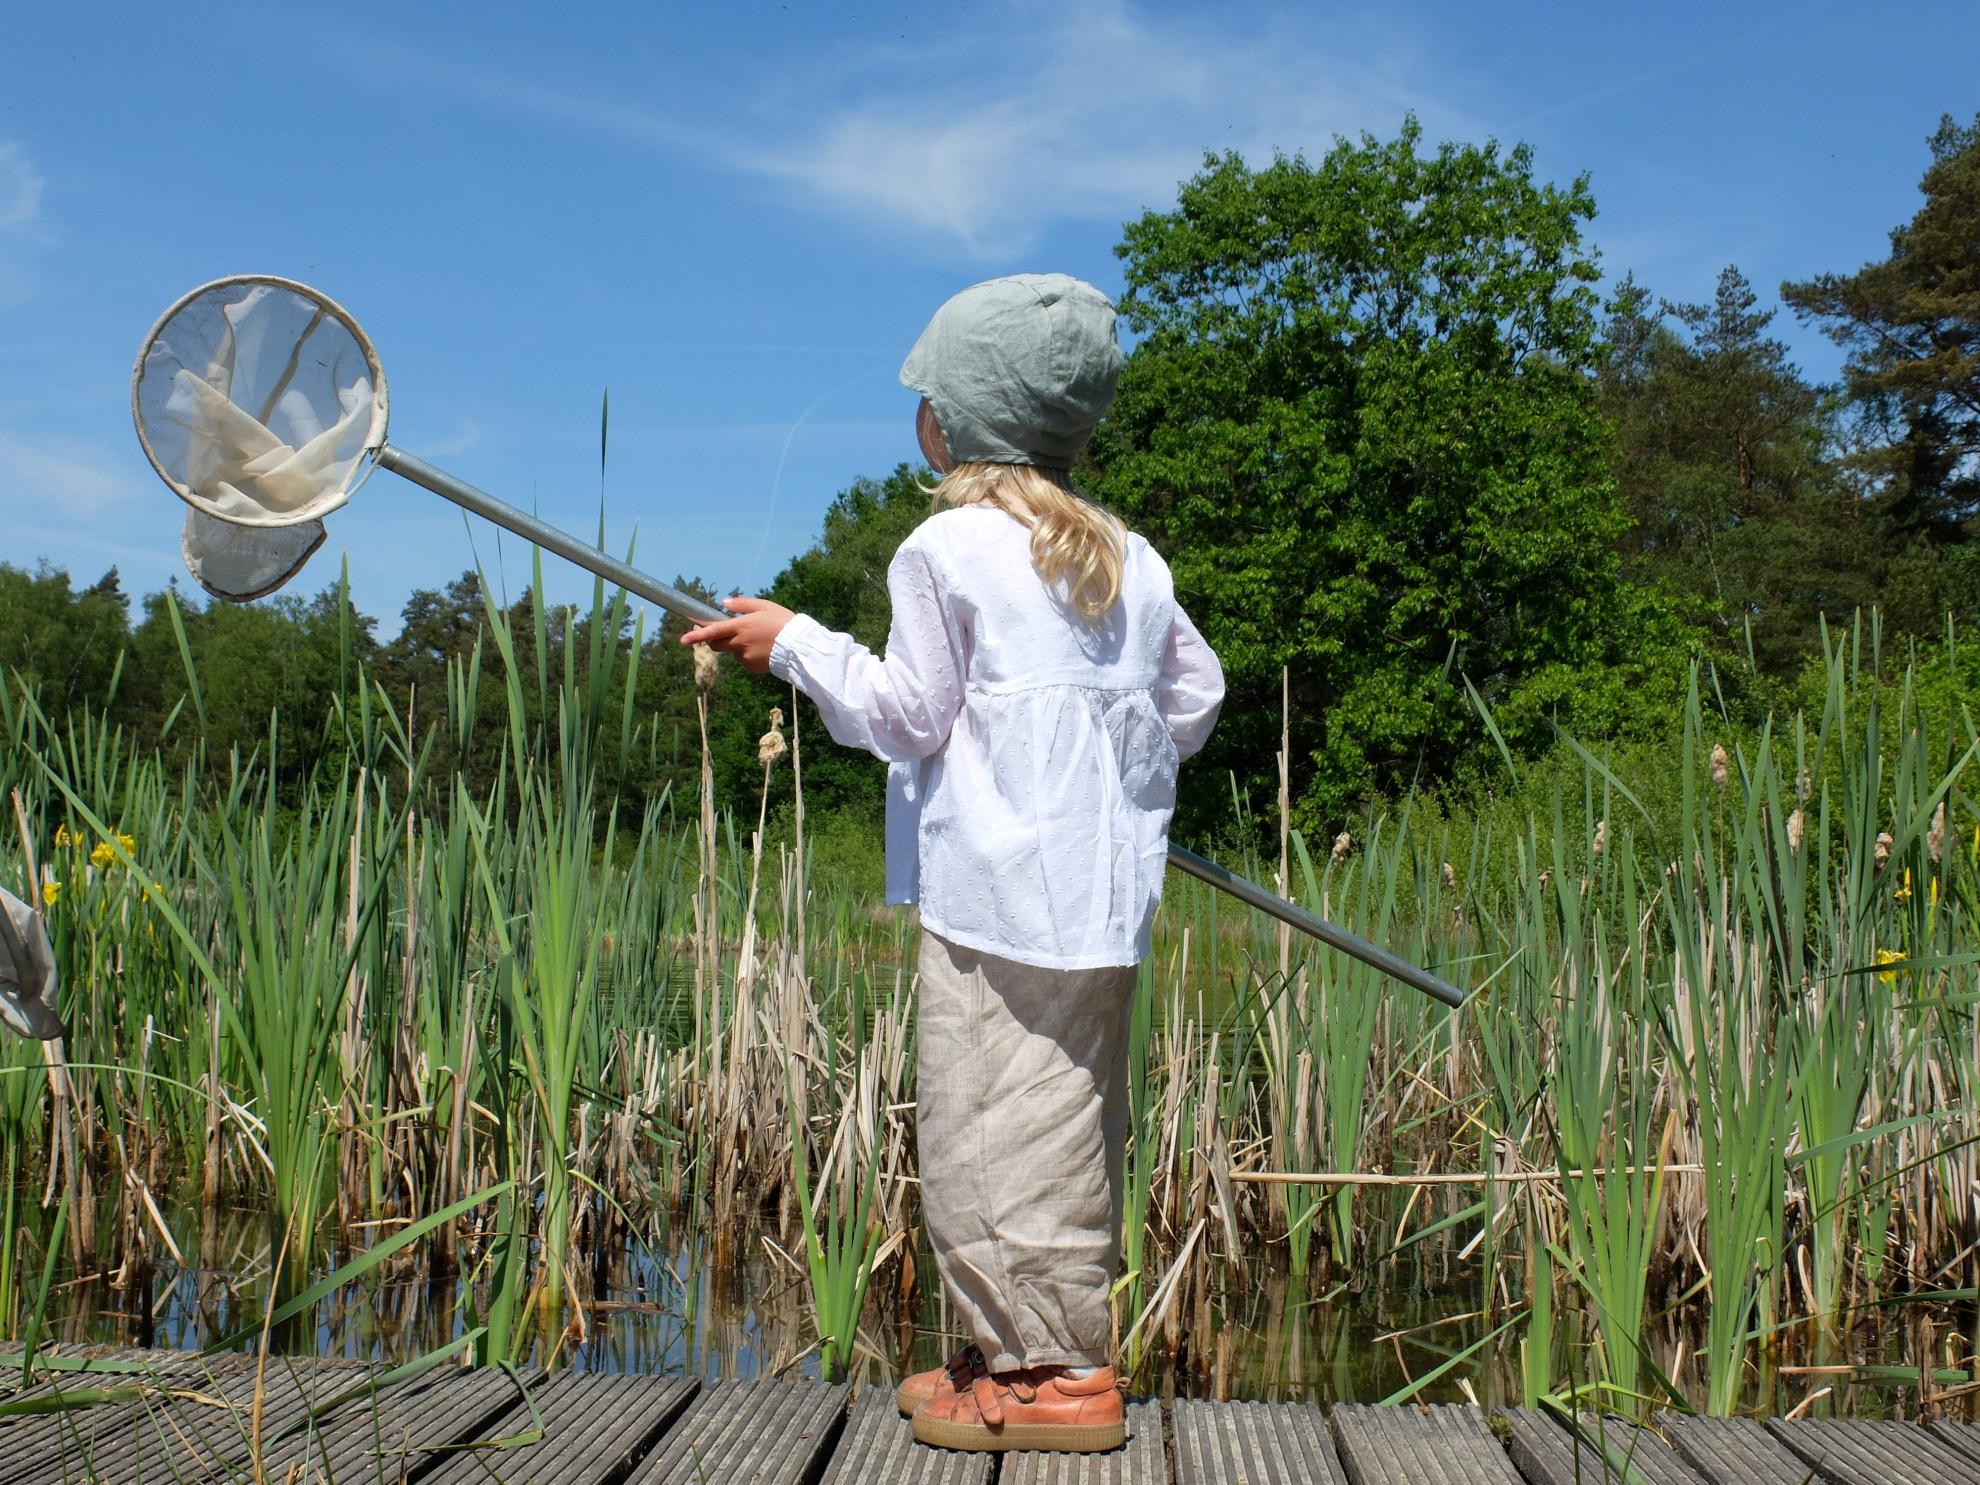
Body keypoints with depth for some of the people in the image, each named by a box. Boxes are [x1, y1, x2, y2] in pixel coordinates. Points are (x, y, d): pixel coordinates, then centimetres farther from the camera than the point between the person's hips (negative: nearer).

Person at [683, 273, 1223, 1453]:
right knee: (1072, 1127, 13)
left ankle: (1047, 1375, -1)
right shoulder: (1131, 557, 15)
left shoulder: (948, 548, -5)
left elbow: (910, 716, -5)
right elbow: (1194, 692, 20)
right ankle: (1061, 1350, 19)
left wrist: (797, 643, 6)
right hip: (1106, 897, 8)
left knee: (996, 1130, -4)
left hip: (996, 893, -8)